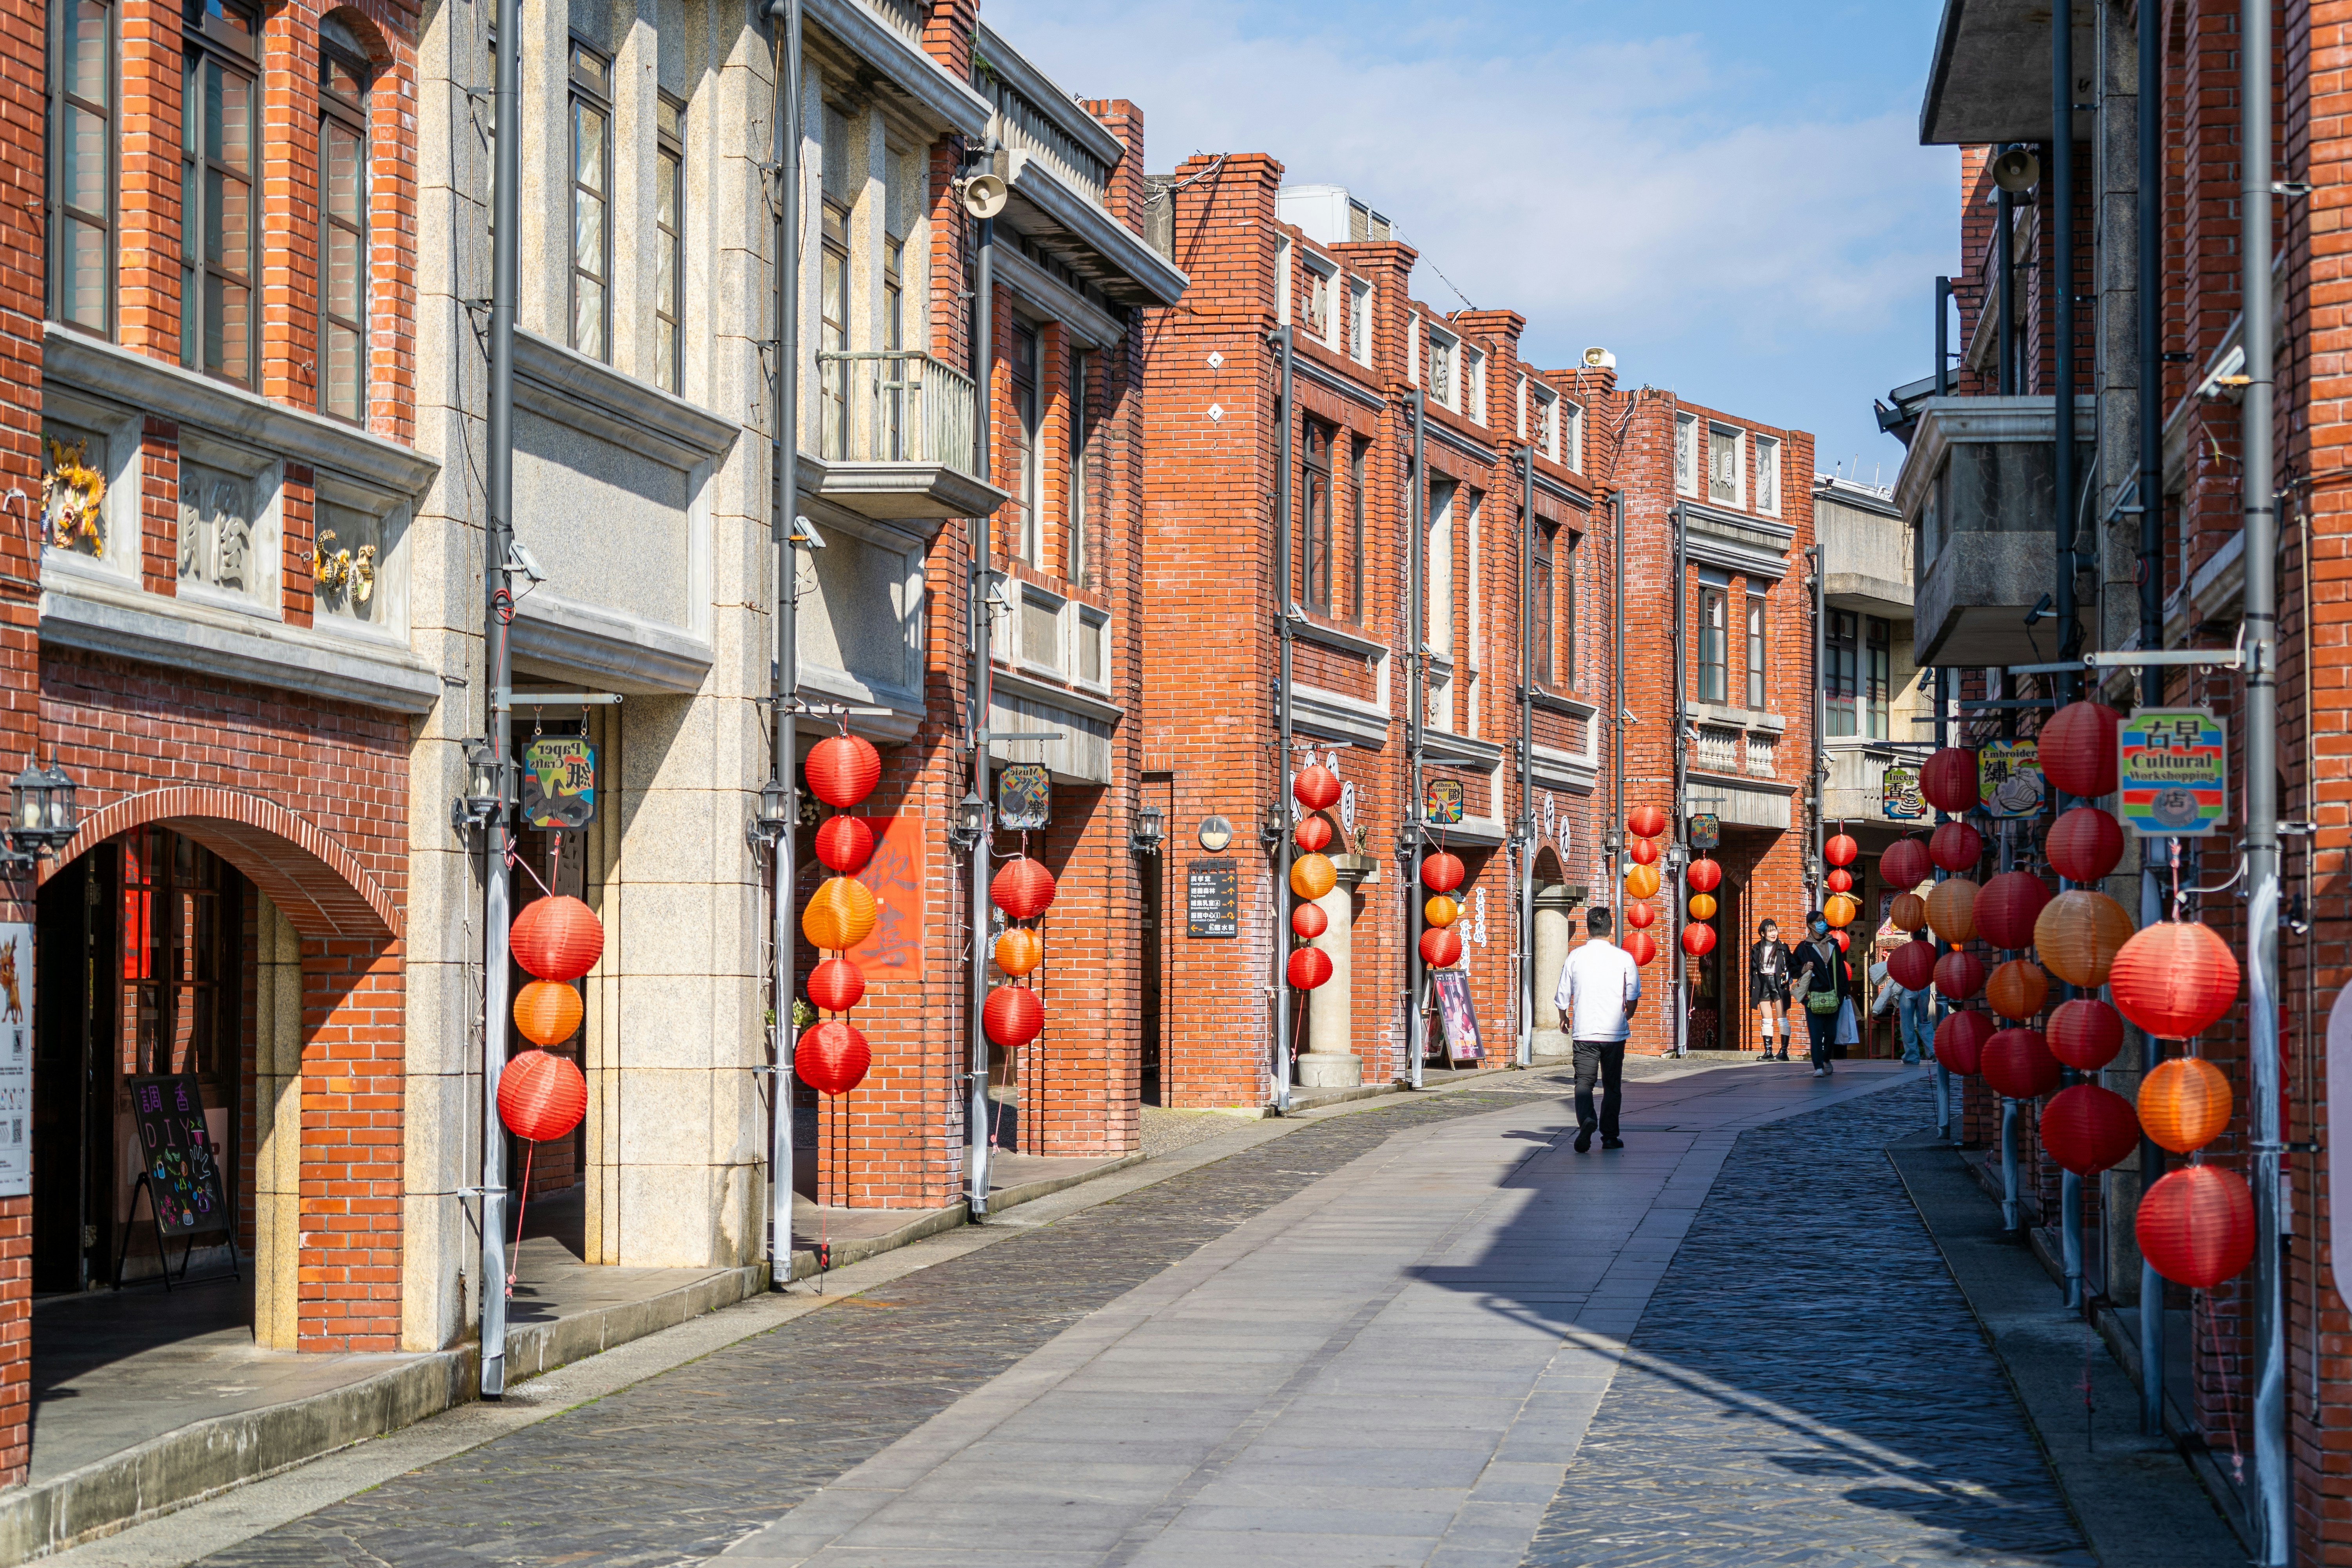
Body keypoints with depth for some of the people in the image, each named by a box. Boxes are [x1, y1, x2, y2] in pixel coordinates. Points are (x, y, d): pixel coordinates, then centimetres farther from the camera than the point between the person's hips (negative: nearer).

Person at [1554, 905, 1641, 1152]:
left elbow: (1562, 999, 4)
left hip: (1584, 1032, 0)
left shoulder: (1575, 957, -1)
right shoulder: (1624, 958, -3)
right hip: (1615, 1032, 0)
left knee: (1584, 1081, 2)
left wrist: (1564, 1020, 24)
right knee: (1612, 1085, 11)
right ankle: (1610, 1136, 13)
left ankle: (1586, 1119, -24)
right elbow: (1633, 998, 0)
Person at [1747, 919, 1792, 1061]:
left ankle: (1784, 1051, -4)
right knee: (1767, 1021, 4)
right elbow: (1752, 971, 11)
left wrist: (1787, 976, -14)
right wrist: (1751, 992, 6)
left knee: (1782, 1019, -4)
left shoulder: (1783, 948, 4)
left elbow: (1790, 965, 7)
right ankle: (1768, 1051, 6)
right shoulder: (1756, 950, 9)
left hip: (1778, 984, -2)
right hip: (1763, 985, 2)